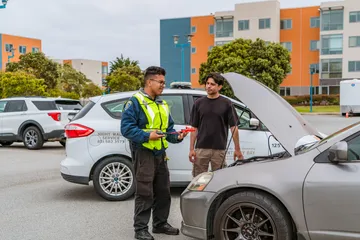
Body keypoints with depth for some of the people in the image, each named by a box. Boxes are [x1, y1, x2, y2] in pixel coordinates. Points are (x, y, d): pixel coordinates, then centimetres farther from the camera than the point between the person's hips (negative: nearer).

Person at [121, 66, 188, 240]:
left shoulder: (163, 104, 16)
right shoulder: (135, 102, -10)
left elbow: (168, 128, 19)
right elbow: (126, 128, -18)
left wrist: (177, 137, -1)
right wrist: (147, 136, -28)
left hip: (160, 153, 8)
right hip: (143, 153, -8)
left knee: (163, 191, 14)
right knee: (145, 193, -4)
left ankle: (160, 223, 28)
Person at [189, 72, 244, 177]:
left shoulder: (226, 104, 1)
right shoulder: (199, 103, 7)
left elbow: (233, 127, 0)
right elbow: (194, 128, 7)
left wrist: (237, 149, -4)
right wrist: (191, 149, 1)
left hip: (219, 149, -1)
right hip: (201, 148, 1)